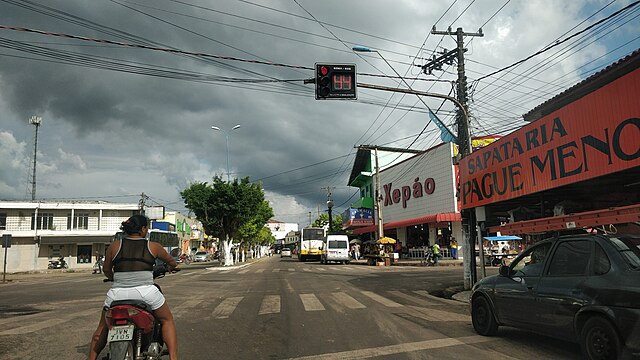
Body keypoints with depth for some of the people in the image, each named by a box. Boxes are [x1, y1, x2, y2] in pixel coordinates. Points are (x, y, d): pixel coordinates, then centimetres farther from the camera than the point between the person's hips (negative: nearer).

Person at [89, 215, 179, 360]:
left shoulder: (115, 245, 8)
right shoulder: (153, 246, 5)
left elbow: (106, 270, 19)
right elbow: (172, 262, 19)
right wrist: (171, 268, 43)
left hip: (117, 293, 2)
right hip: (146, 292, -2)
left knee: (102, 328, 25)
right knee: (167, 321, 17)